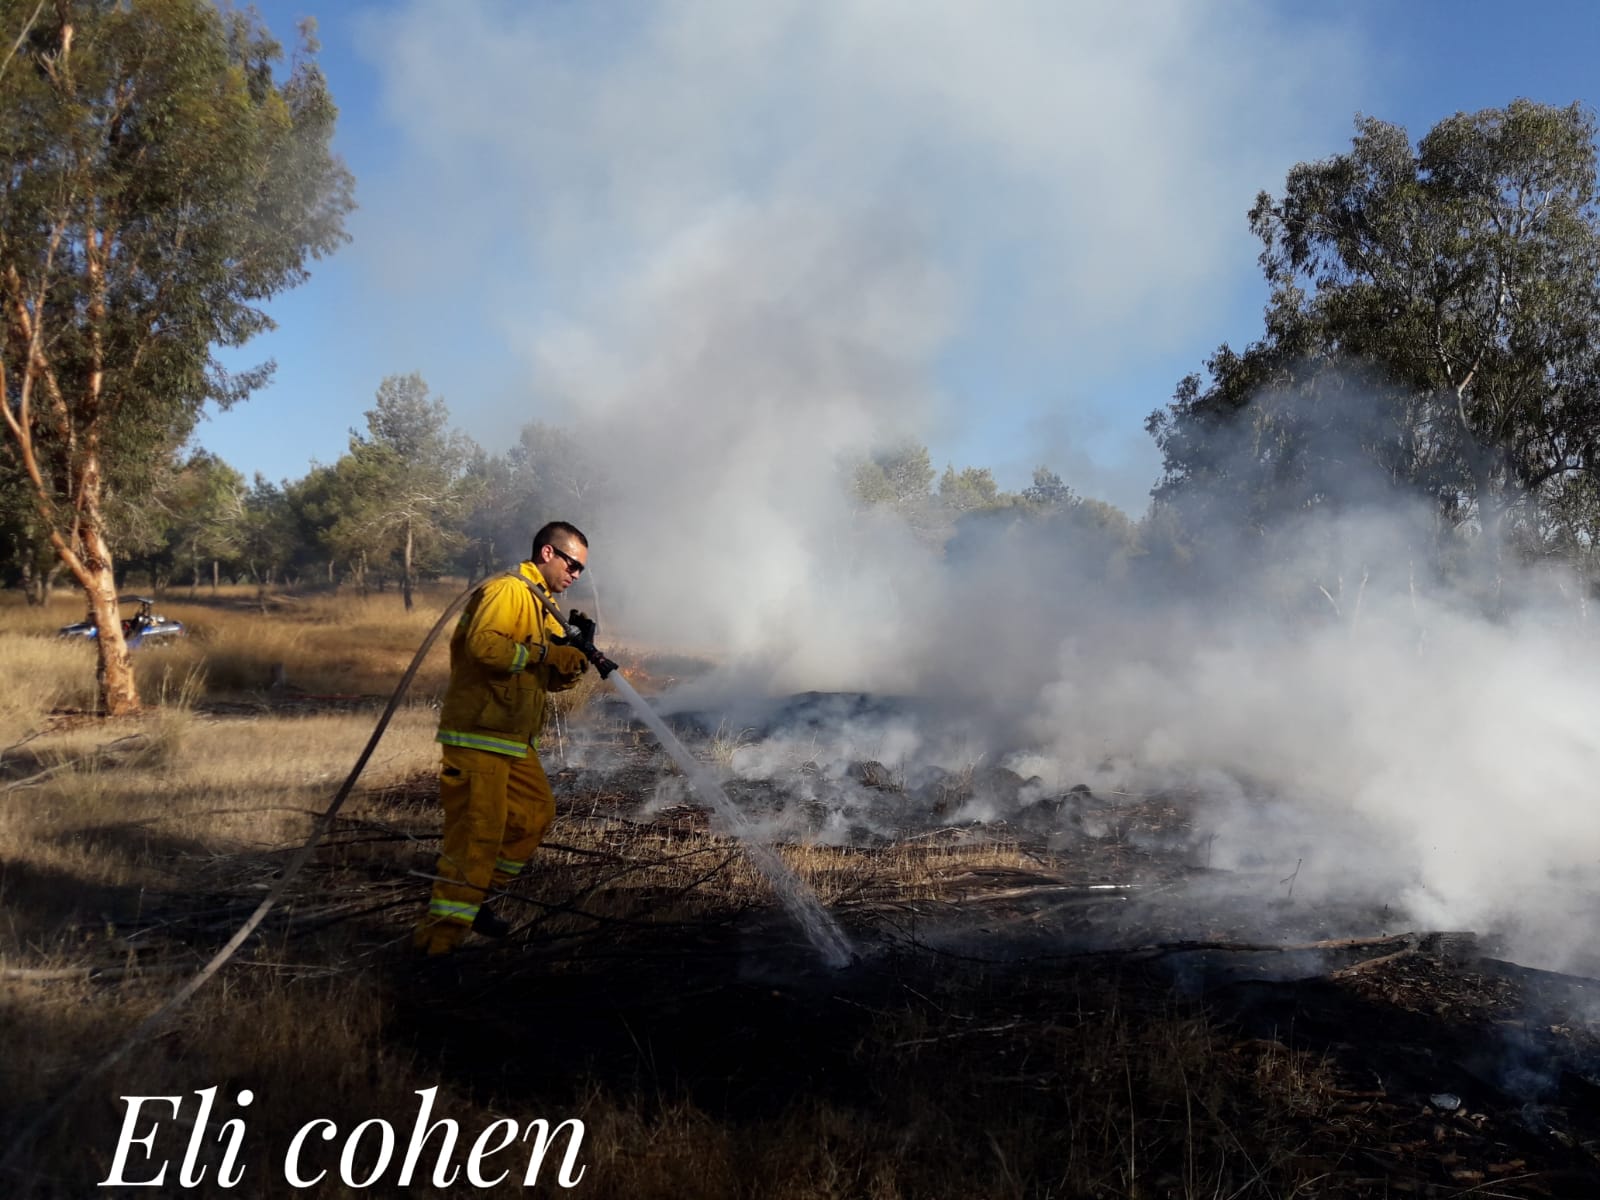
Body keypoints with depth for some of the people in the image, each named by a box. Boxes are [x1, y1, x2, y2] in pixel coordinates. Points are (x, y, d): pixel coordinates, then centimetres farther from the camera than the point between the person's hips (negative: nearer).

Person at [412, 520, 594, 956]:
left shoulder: (542, 605, 20)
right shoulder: (508, 591, -12)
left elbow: (548, 680, 20)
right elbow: (483, 644, -28)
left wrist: (570, 664, -2)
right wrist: (542, 653, -22)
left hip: (514, 739, 10)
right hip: (478, 736, -10)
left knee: (537, 812, 15)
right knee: (478, 830, -14)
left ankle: (472, 898, 25)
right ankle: (439, 935, -10)